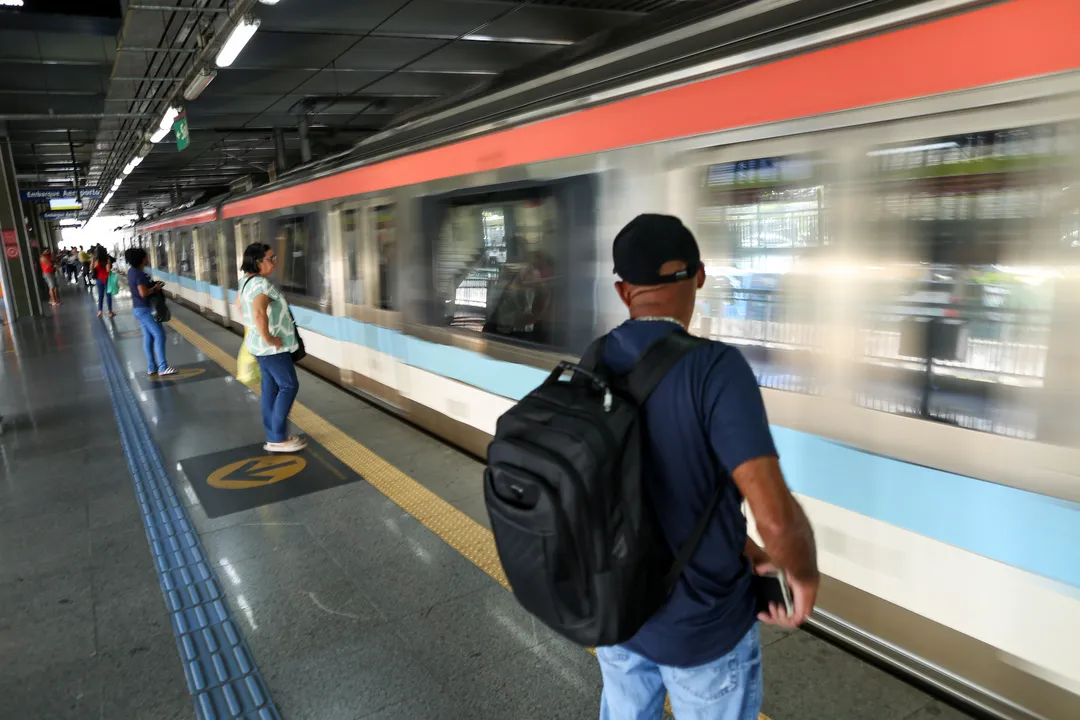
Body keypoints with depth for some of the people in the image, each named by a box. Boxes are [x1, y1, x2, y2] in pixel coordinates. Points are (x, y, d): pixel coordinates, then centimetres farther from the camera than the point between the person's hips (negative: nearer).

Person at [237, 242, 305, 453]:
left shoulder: (247, 281, 10)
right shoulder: (261, 284, -23)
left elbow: (239, 302, 29)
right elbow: (259, 313, -39)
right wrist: (268, 338, -27)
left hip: (261, 346, 10)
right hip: (271, 347, -10)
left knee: (271, 389, 14)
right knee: (289, 386, -2)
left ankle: (273, 438, 21)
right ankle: (278, 439, 2)